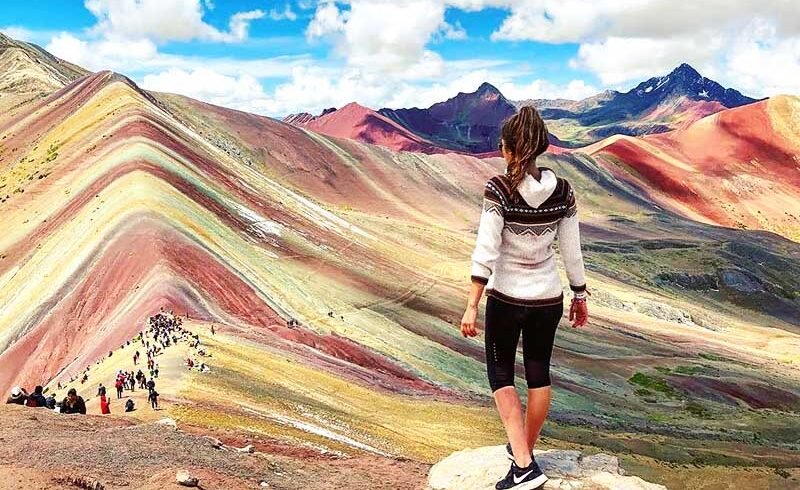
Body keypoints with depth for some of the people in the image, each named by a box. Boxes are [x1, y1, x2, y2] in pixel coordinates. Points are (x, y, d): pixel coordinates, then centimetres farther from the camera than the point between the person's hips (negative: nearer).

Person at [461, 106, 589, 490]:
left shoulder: (499, 188, -16)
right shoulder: (563, 191, -4)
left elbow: (485, 250, -20)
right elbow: (571, 251, 1)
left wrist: (471, 306, -16)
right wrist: (580, 296, 14)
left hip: (506, 298, -4)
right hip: (549, 298, 4)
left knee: (500, 372, 12)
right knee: (539, 372, 18)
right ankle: (525, 452, 35)